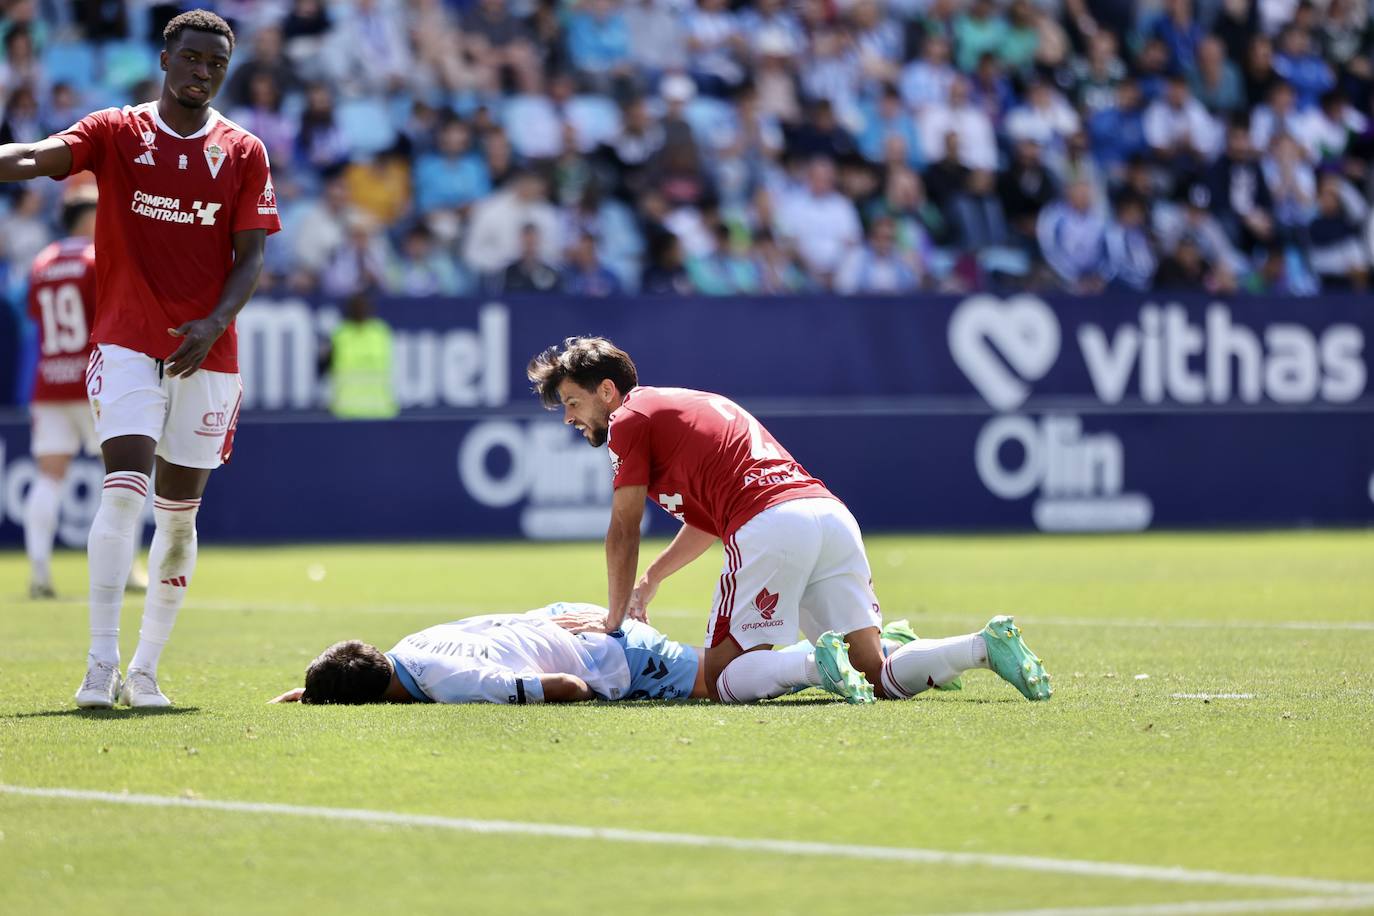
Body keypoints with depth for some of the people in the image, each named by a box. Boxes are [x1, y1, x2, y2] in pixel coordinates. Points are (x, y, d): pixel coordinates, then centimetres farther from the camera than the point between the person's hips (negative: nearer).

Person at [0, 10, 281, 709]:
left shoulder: (243, 152, 7)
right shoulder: (115, 133, 2)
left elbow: (252, 257, 3)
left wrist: (216, 322, -14)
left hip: (207, 354, 2)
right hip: (127, 342, -2)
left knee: (180, 512, 5)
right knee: (124, 487, -17)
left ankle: (145, 671, 14)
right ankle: (101, 665, -18)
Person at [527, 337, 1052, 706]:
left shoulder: (630, 420, 8)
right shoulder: (685, 405, 34)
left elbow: (623, 535, 9)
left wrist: (614, 619, 19)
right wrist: (649, 581, 49)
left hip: (770, 524, -8)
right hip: (832, 512, 8)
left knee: (720, 678, -1)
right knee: (876, 675, 6)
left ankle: (816, 664, -26)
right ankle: (986, 645, -14)